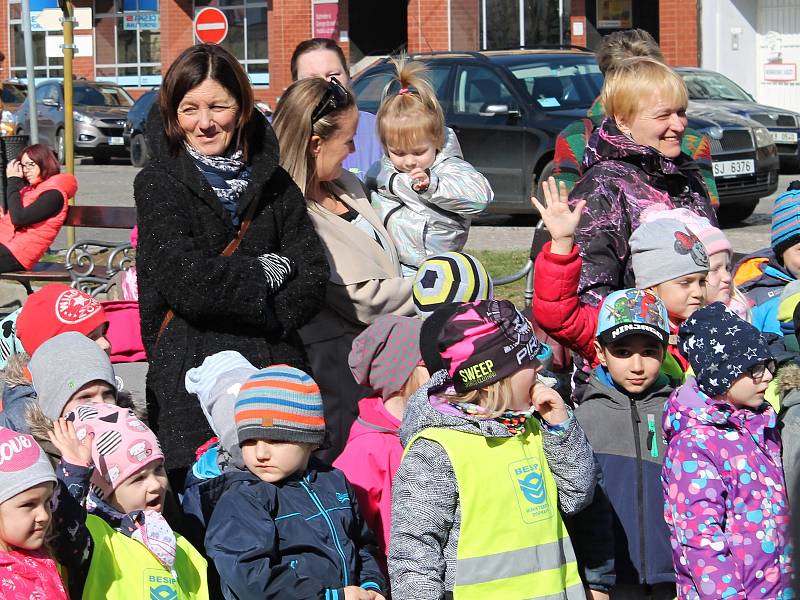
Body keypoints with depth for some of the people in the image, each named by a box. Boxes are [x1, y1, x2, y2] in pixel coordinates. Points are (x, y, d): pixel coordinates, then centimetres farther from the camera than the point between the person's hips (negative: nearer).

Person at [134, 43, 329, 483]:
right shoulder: (158, 184, 2)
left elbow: (311, 281, 4)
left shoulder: (273, 182, 12)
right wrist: (265, 272, -3)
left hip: (275, 368, 3)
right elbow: (183, 280, -12)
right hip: (189, 372, -3)